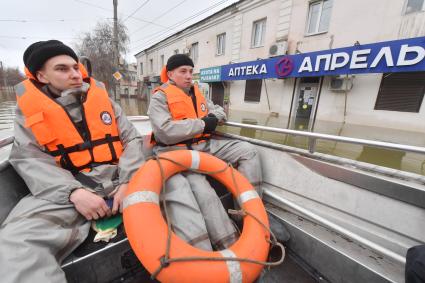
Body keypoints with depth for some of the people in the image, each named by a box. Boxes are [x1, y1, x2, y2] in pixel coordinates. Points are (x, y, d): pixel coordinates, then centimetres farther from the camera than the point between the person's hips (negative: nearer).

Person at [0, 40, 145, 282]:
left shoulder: (103, 99, 13)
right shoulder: (29, 108, 11)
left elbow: (132, 138, 6)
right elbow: (30, 159, -1)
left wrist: (128, 180, -11)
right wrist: (73, 192, -20)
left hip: (118, 177, 2)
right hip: (69, 186, 0)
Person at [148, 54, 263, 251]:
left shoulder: (196, 93, 21)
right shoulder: (160, 97, -1)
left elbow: (217, 110, 26)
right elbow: (165, 132, -18)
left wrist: (214, 117, -1)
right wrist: (202, 124, -12)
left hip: (203, 145, 7)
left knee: (247, 150, -5)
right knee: (203, 192, -31)